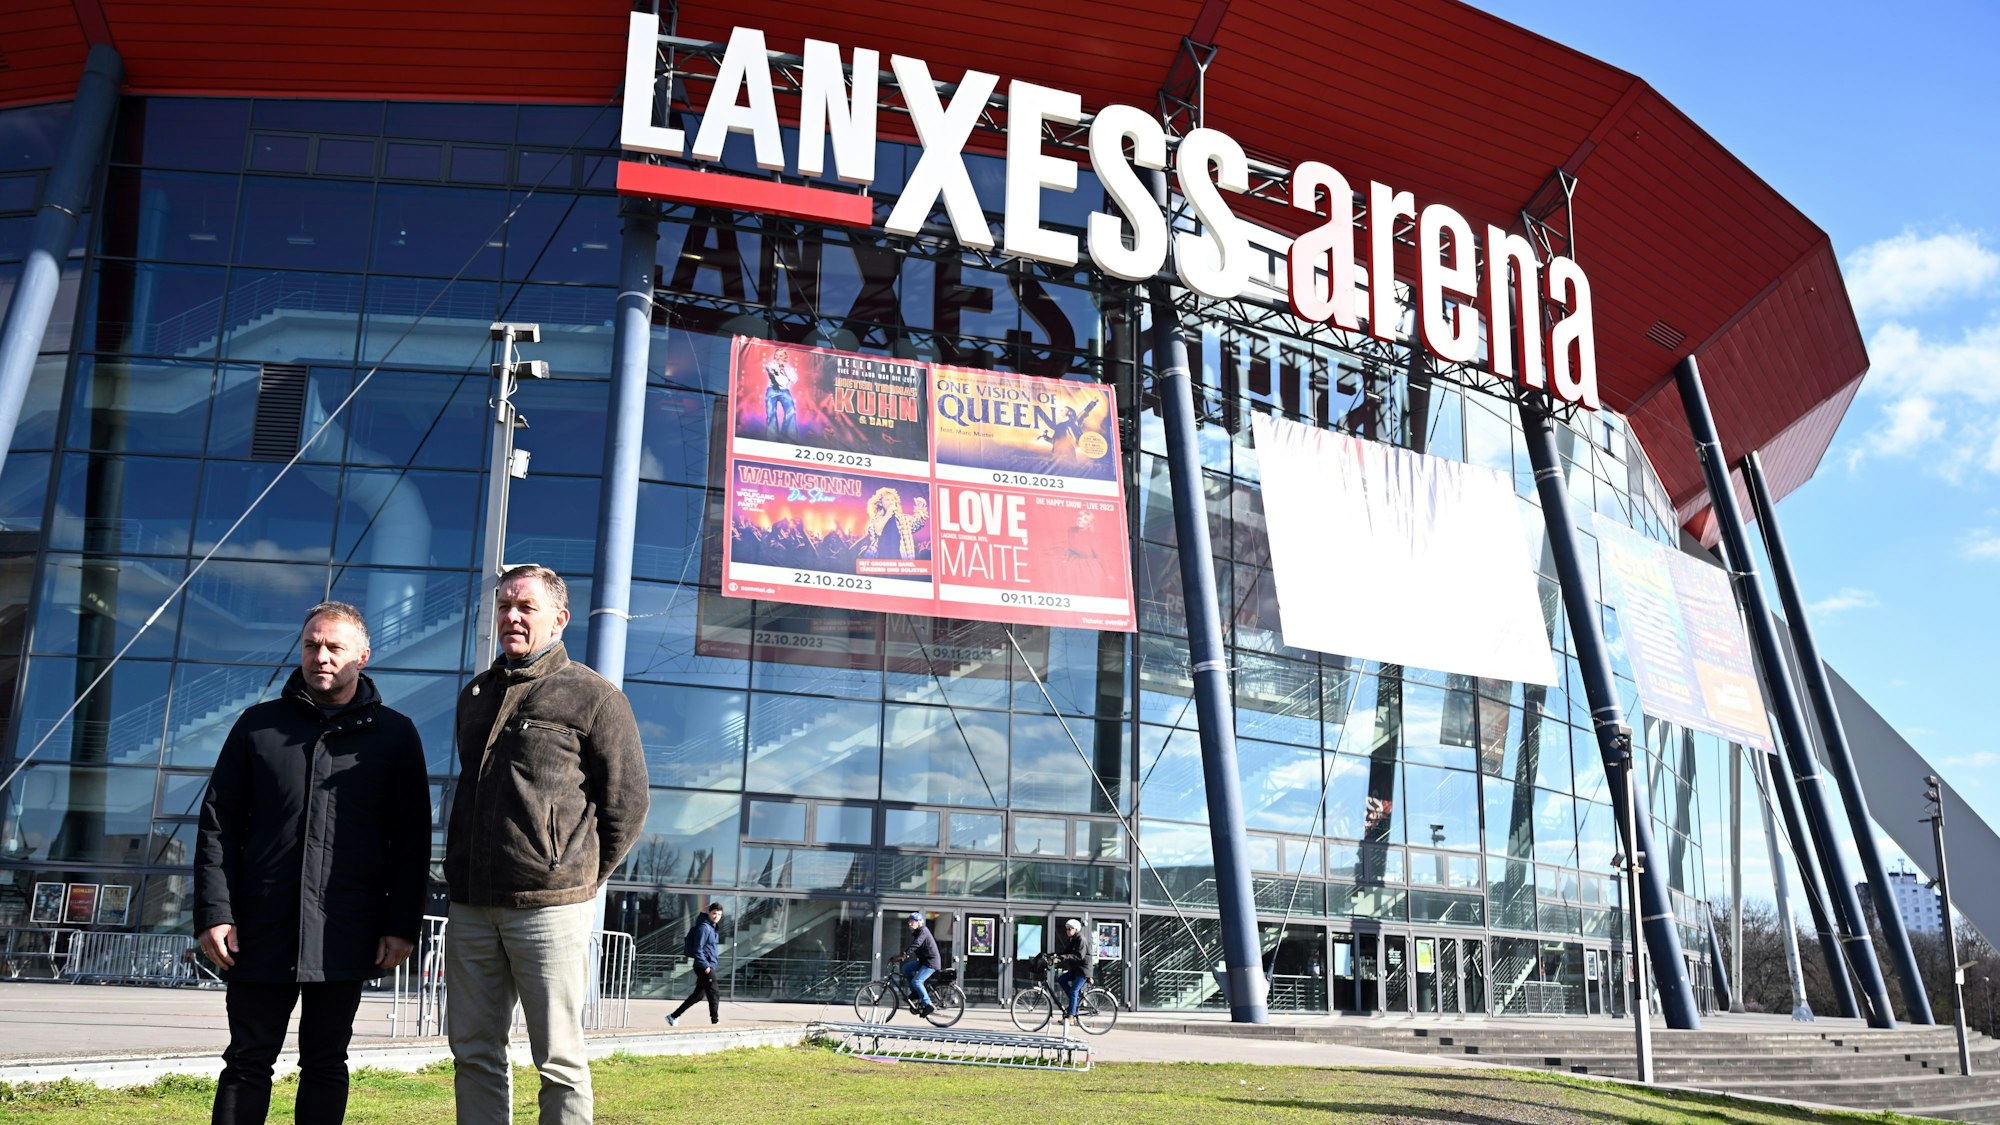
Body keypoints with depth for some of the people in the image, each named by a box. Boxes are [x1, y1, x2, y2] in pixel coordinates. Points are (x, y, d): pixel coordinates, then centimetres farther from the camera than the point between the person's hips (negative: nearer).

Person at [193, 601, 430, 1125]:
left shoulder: (395, 734, 5)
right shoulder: (259, 725, 9)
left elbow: (412, 841, 4)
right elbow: (218, 825, 7)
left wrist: (402, 926, -3)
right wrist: (214, 913, -3)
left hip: (345, 938, -1)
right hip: (261, 931, 1)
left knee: (325, 1064, 8)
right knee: (247, 1062, 5)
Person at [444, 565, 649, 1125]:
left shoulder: (593, 697, -2)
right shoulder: (475, 695, 17)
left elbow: (628, 804, -1)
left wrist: (580, 878, 2)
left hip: (550, 908, -6)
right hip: (471, 907, 6)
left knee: (558, 1061, -1)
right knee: (473, 1054, 10)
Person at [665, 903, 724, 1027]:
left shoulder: (714, 928, 16)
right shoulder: (703, 927, -14)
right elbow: (697, 950, -18)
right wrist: (705, 966, -21)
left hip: (709, 966, 10)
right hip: (705, 967, -10)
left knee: (698, 995, 14)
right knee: (714, 995, -6)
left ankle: (673, 1016, 20)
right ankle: (715, 1021, -1)